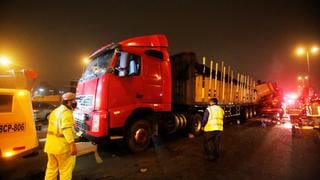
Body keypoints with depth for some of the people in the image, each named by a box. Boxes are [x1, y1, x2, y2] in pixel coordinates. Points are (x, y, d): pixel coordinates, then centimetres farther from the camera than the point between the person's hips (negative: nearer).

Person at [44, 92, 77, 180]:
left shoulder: (55, 111, 14)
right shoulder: (67, 112, -16)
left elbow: (53, 128, 20)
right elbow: (67, 129, -26)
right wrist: (72, 144, -28)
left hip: (51, 145, 9)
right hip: (62, 146, -9)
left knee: (51, 168, 19)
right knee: (65, 170, 3)